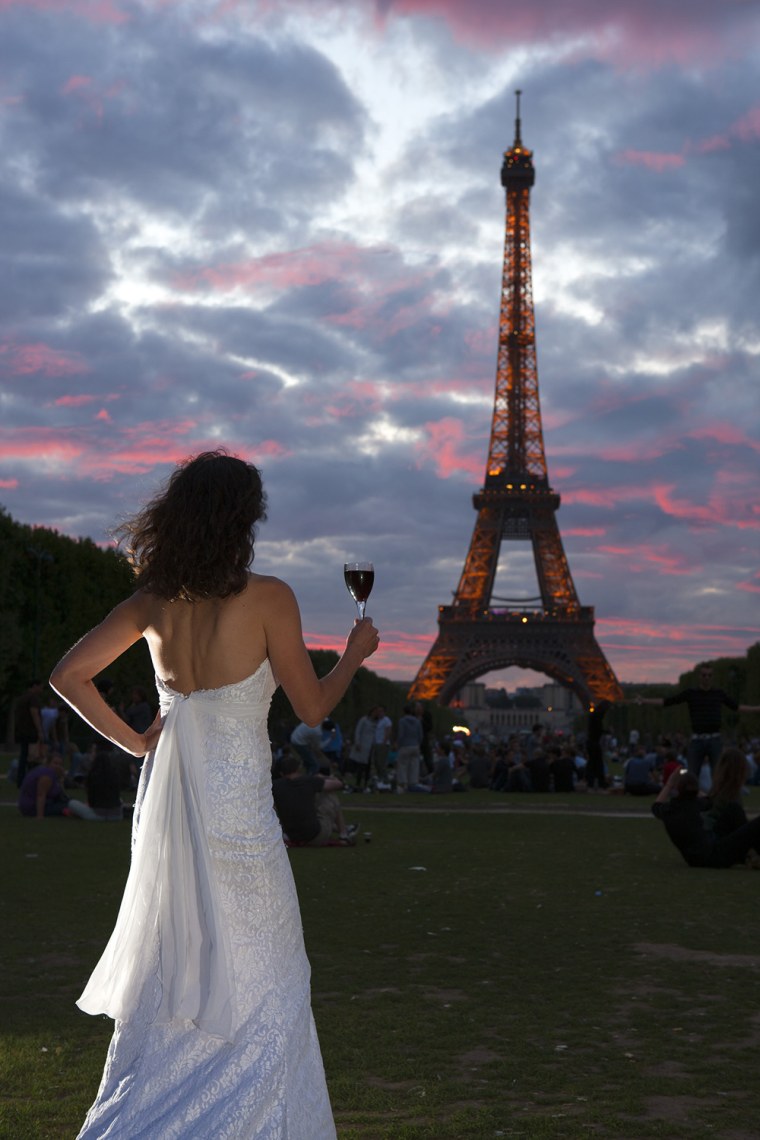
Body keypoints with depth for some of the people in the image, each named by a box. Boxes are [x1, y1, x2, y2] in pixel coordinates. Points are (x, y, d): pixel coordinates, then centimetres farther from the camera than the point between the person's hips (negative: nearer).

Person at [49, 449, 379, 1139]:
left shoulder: (153, 601, 1)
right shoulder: (267, 597, -13)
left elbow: (68, 676, 2)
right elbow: (312, 707, -5)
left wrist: (132, 740, 8)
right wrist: (356, 653, 12)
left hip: (166, 797, 6)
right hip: (237, 809, -6)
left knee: (170, 976, 20)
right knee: (256, 985, 8)